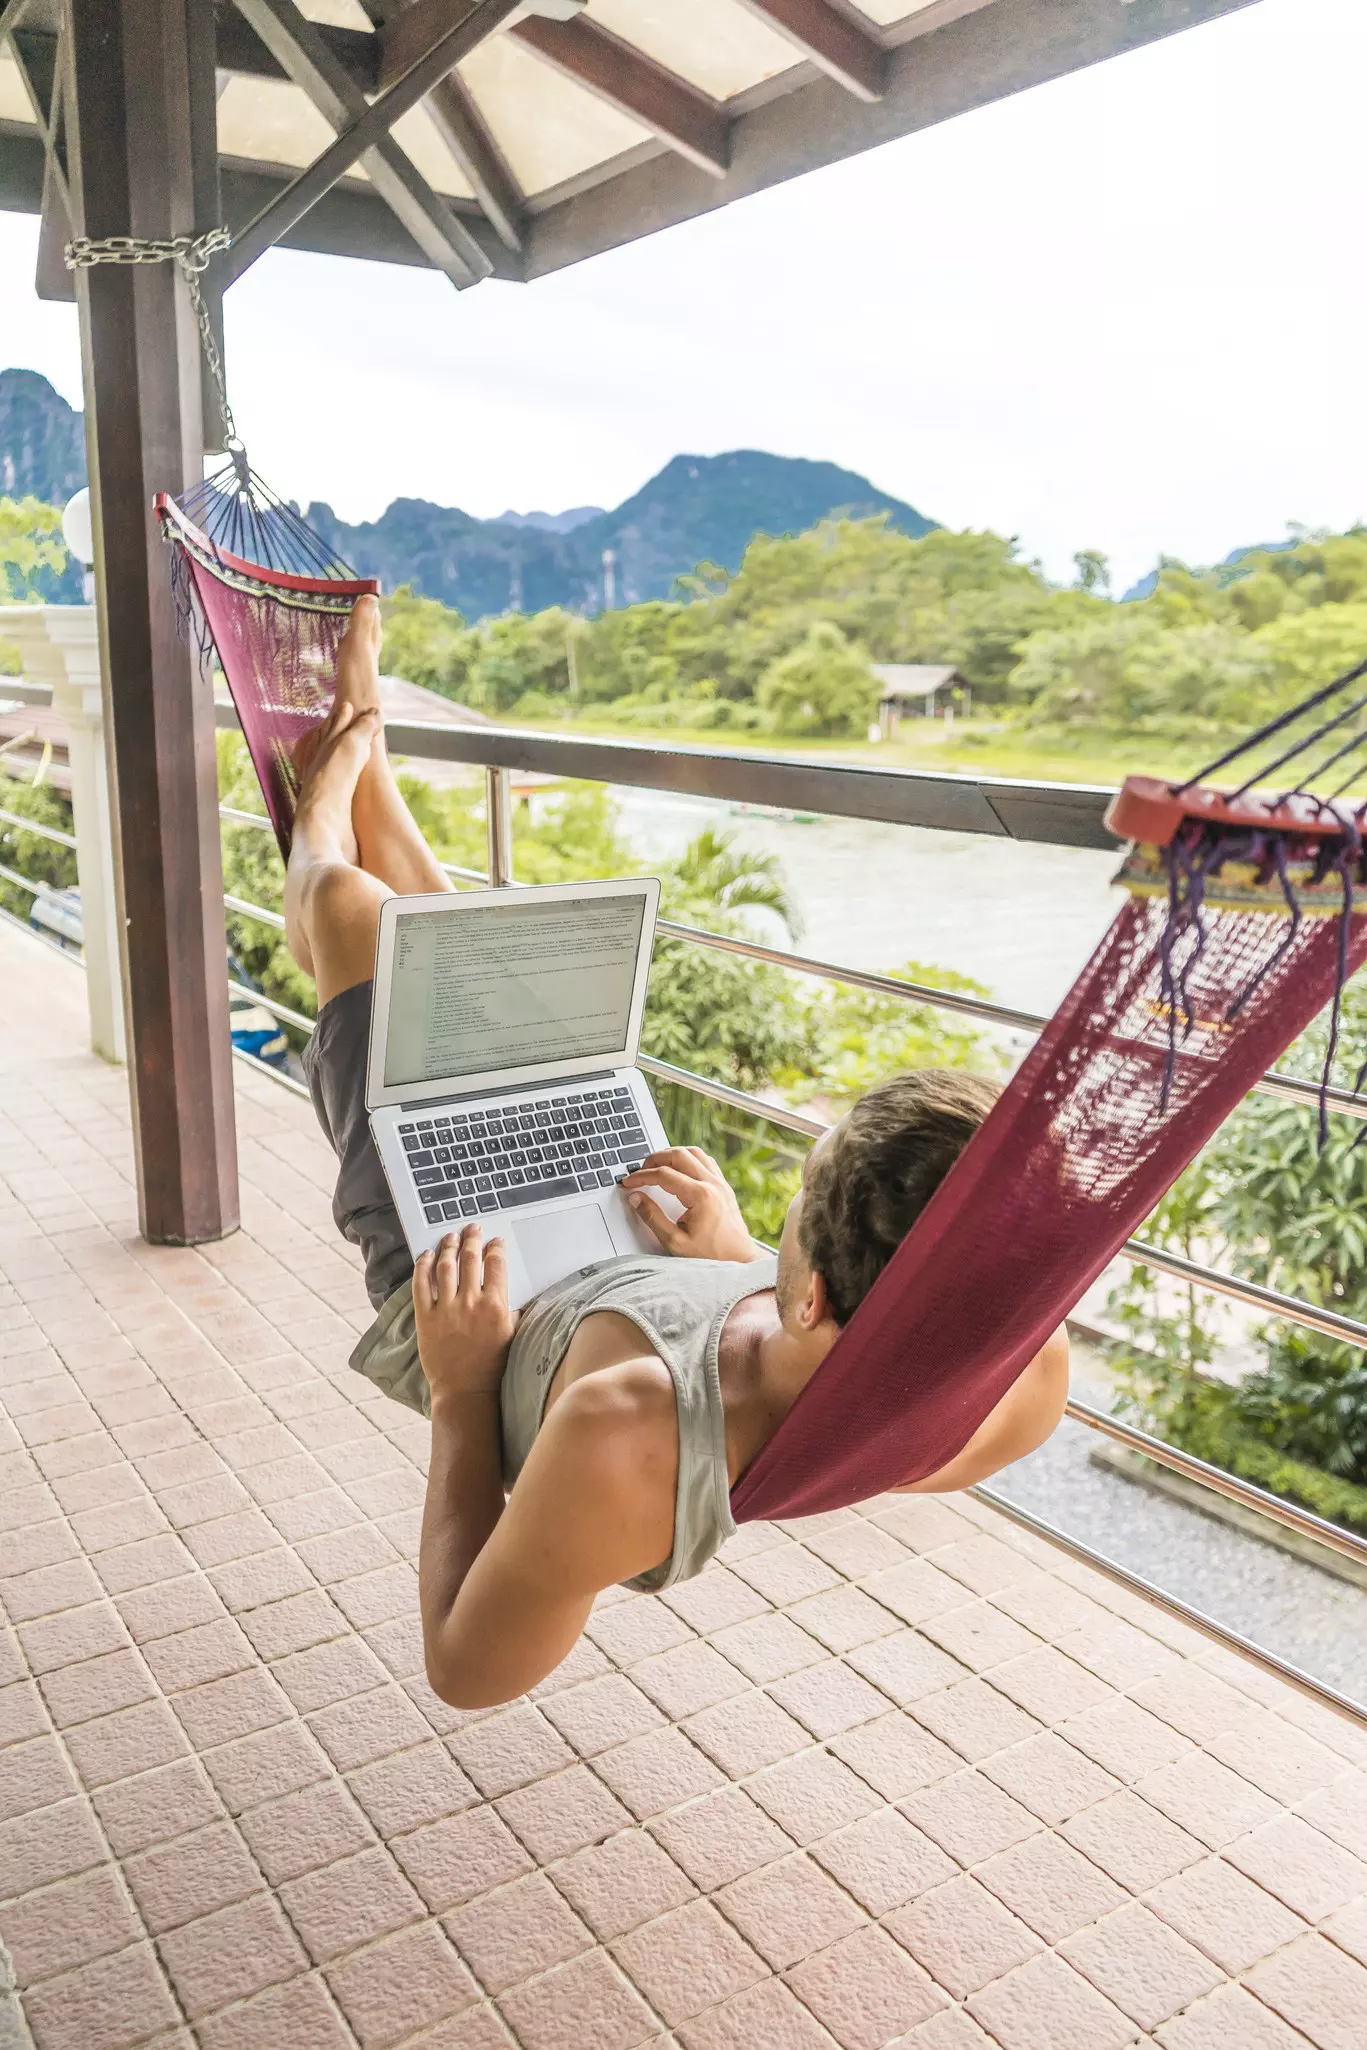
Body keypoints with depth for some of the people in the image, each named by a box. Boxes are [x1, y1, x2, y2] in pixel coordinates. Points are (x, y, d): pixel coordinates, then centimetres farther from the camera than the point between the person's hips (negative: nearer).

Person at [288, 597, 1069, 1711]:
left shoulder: (625, 1443, -50)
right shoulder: (1035, 1375, -34)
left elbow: (468, 1670, -27)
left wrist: (461, 1389, -23)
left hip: (460, 1306, -3)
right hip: (607, 1244, 4)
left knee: (350, 902, 13)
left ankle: (330, 784, 52)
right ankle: (359, 748, 56)